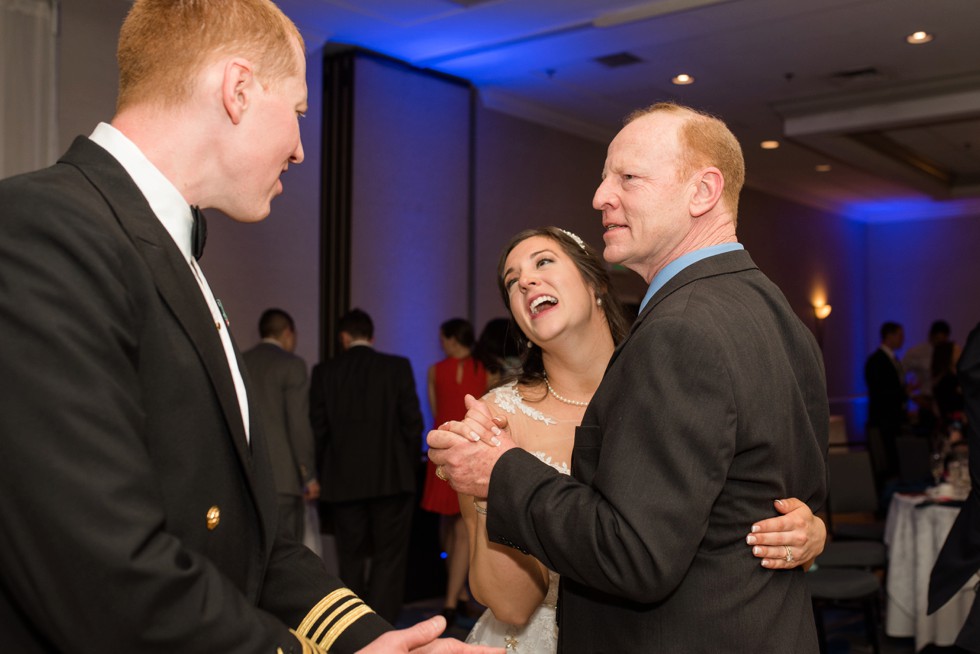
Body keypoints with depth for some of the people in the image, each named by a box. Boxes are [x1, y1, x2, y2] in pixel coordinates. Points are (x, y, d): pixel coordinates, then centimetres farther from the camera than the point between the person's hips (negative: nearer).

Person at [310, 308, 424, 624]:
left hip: (343, 481, 2)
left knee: (351, 559, 13)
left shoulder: (324, 372, 1)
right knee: (389, 557, 4)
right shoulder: (397, 367, -3)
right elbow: (412, 422, -4)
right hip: (392, 478, -2)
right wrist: (408, 465, 9)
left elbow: (318, 428, 1)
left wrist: (326, 472, 13)